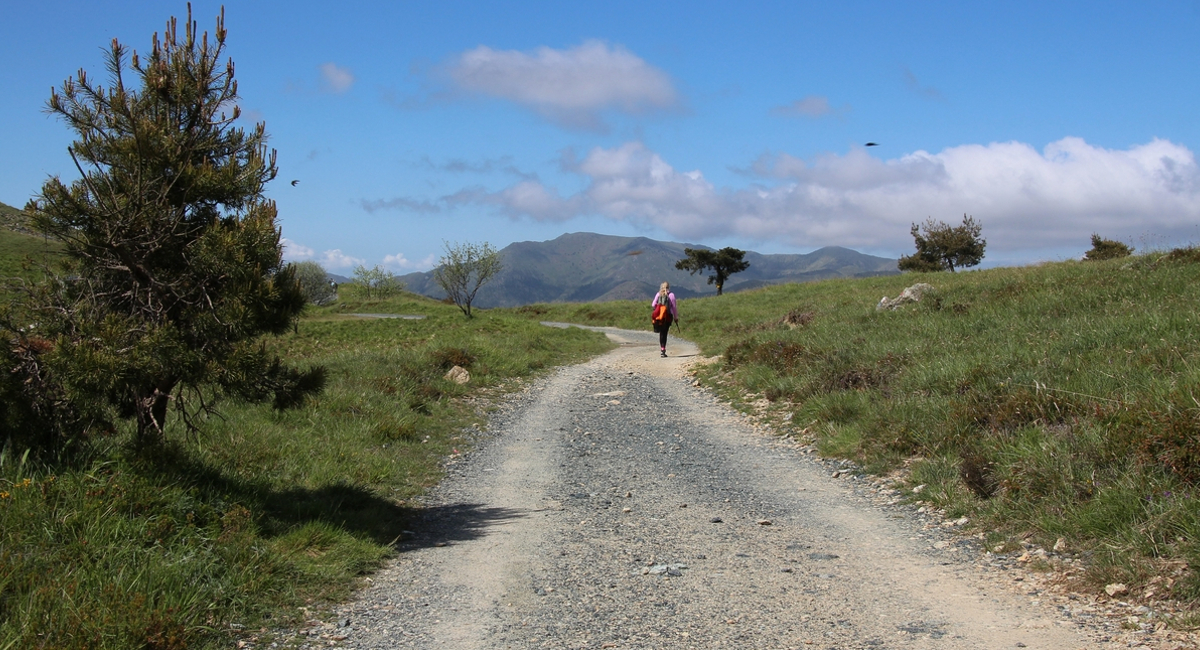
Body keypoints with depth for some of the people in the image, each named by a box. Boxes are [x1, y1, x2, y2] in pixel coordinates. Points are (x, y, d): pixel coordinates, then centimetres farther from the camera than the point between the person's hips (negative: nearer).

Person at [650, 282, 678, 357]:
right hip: (668, 316, -2)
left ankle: (662, 348, 12)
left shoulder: (658, 294, 6)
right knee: (665, 332, -1)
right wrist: (676, 317, 5)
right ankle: (663, 349, -8)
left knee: (661, 332, 14)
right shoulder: (671, 295, -1)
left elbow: (653, 305, 3)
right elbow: (674, 307, -2)